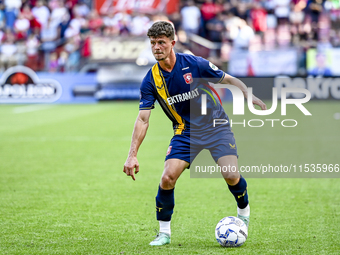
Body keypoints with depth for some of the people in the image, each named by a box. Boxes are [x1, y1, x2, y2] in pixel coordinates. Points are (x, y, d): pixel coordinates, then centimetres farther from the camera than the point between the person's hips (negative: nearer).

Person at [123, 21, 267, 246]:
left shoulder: (194, 64, -14)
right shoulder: (151, 80, -8)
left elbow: (229, 80, 0)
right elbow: (143, 119, -7)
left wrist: (250, 97, -12)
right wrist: (132, 155, -13)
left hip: (216, 126, -2)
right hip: (185, 132, 2)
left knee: (231, 176, -17)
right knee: (167, 178, -15)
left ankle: (244, 211, 17)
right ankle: (164, 232, 3)